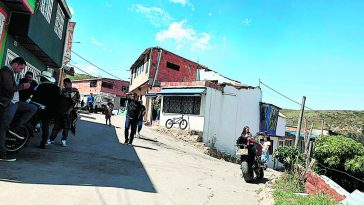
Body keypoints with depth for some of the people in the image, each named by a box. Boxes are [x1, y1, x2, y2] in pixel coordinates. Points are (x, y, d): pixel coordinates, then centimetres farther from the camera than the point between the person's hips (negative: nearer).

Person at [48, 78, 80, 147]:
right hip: (59, 111, 5)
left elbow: (74, 102, -11)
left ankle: (64, 140, 11)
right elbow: (58, 99, 20)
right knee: (56, 126, 7)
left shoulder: (75, 92, -3)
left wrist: (69, 110, -19)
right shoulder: (63, 90, 16)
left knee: (66, 127, 1)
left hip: (67, 112, -5)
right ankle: (51, 139, 12)